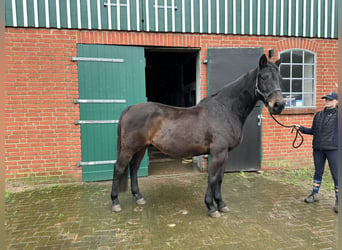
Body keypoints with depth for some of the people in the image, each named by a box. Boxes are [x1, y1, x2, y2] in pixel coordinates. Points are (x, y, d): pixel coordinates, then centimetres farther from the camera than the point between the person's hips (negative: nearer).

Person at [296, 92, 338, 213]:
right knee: (318, 172, 16)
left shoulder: (337, 114, -4)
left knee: (336, 175, 0)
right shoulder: (318, 115, 10)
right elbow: (313, 131, 15)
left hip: (333, 149, -5)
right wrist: (301, 128, 5)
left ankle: (338, 200, 13)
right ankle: (314, 194, 29)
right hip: (318, 148, 5)